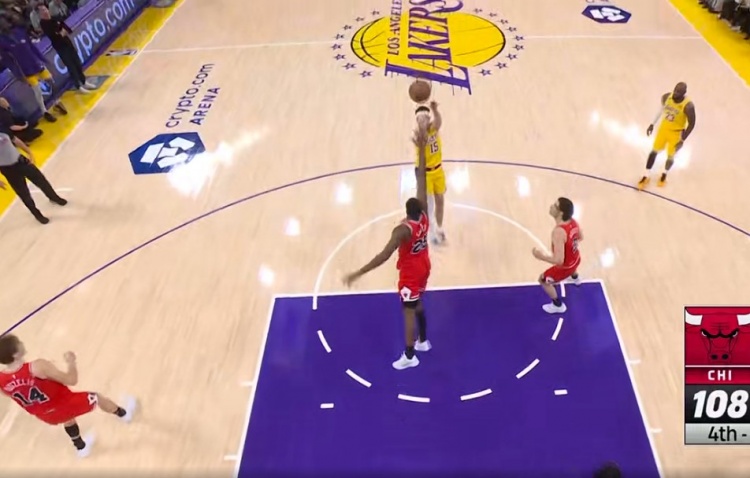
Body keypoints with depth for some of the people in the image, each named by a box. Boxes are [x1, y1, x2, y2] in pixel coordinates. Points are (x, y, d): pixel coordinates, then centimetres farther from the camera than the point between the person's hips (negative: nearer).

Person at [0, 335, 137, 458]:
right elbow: (71, 380, -30)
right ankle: (124, 414, 52)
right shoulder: (37, 367, -37)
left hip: (47, 416, 6)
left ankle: (81, 448, 63)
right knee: (97, 397, 24)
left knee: (68, 419, 40)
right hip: (64, 405, -6)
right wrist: (71, 362, -10)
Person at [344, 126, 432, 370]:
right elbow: (422, 180, -14)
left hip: (410, 274, -8)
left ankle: (409, 356, 17)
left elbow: (384, 256, -38)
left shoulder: (402, 230, -33)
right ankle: (423, 341, 43)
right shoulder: (424, 216, -15)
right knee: (417, 304, 28)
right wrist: (422, 149, -11)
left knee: (409, 312, 5)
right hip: (424, 267, 8)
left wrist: (358, 273, -37)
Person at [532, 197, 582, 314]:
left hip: (566, 266, -7)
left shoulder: (558, 231, -41)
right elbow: (580, 237, 7)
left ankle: (558, 305, 32)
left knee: (543, 280, 16)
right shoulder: (573, 222, -15)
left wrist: (541, 256, -27)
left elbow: (559, 260, -41)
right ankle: (575, 278, 77)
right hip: (576, 259, 7)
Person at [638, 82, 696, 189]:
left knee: (670, 156, 12)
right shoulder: (666, 97, -17)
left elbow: (691, 124, -20)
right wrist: (652, 124, 8)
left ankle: (664, 174, 42)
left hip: (676, 133, -4)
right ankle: (647, 176, 26)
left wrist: (682, 140, -19)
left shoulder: (688, 106, -31)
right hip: (664, 128, 4)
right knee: (654, 150, 11)